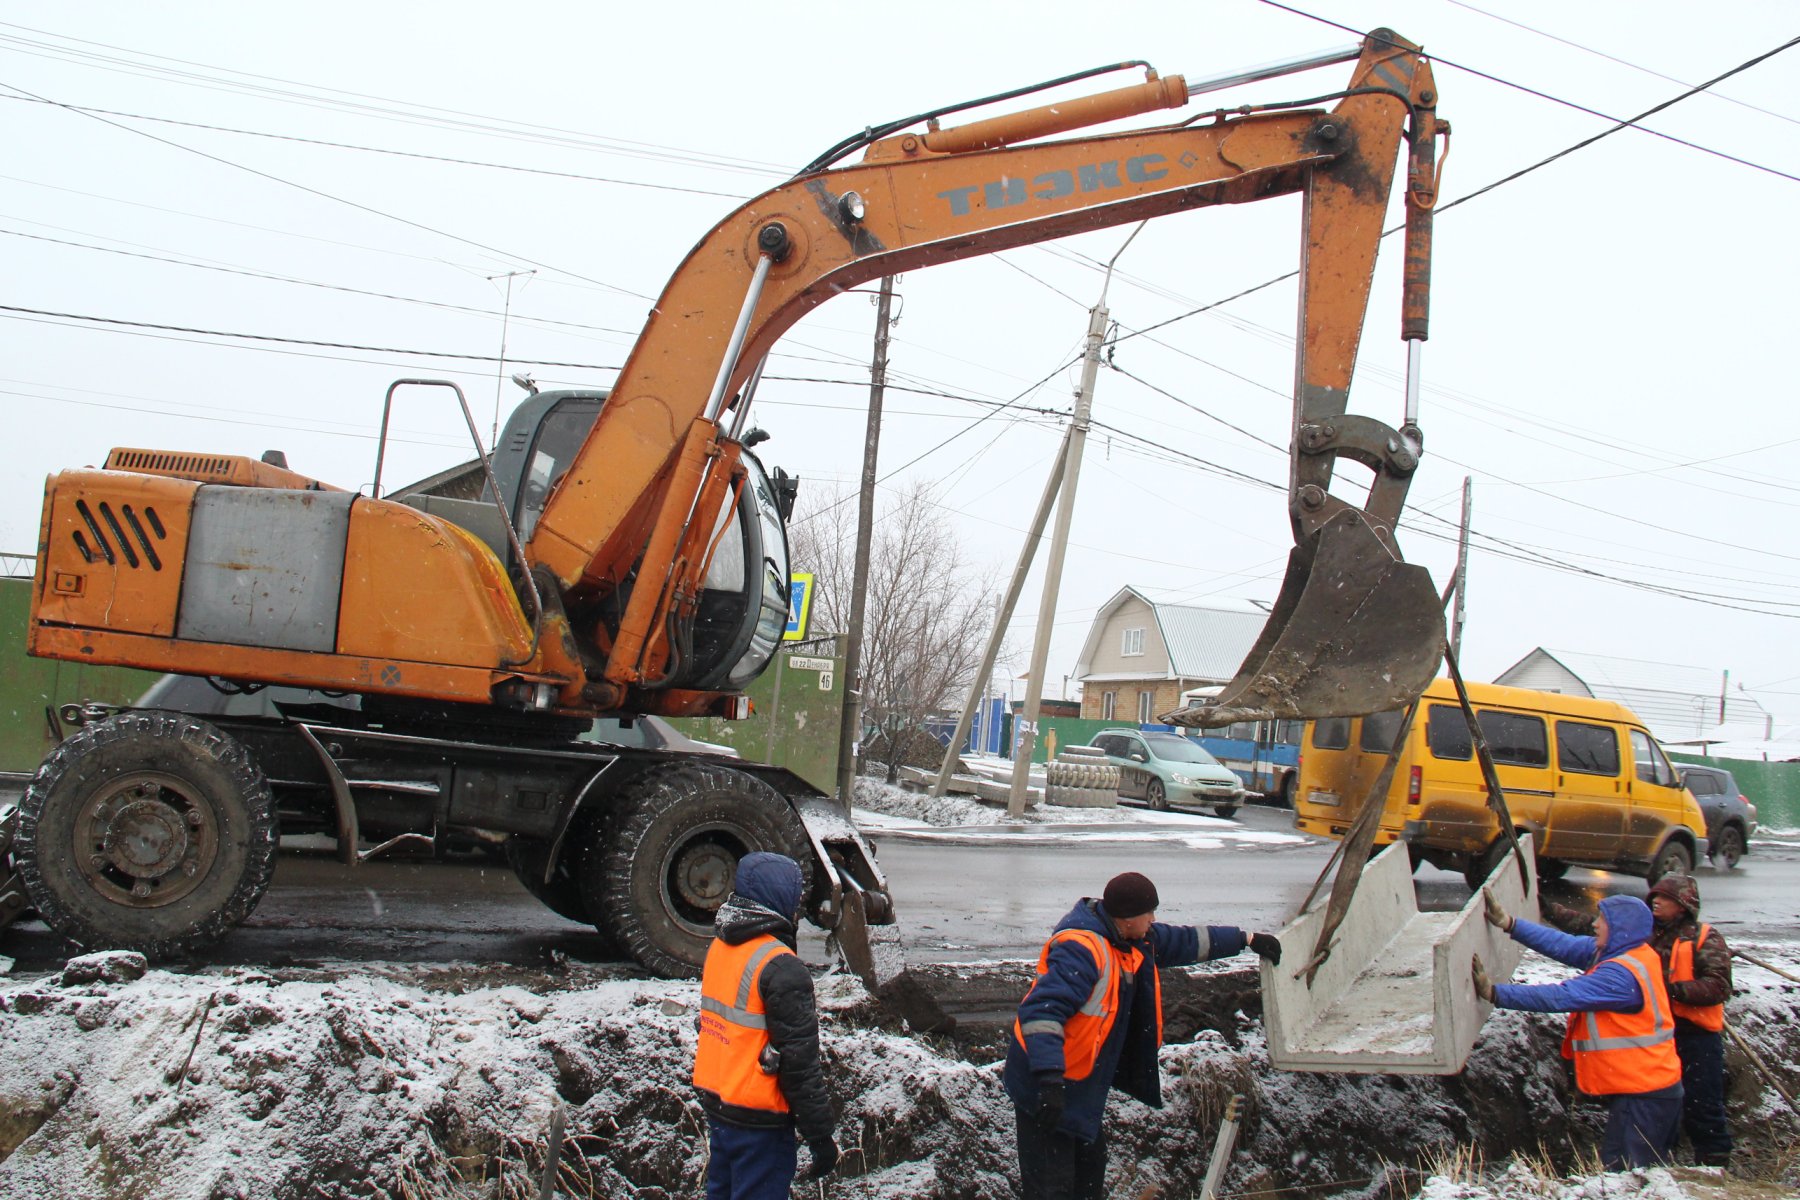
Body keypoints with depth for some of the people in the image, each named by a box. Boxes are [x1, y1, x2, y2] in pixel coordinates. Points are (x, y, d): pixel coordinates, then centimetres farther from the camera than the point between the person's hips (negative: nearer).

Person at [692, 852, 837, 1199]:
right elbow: (798, 1059, -21)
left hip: (715, 1103, 8)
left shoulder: (718, 947, 5)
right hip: (757, 1118, -8)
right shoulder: (779, 966, -22)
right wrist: (820, 1135, -14)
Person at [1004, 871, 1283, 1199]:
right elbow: (1041, 1009, -38)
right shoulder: (1081, 949, -29)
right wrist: (1050, 1079, -46)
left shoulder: (1136, 940, 3)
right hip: (1046, 1088, -10)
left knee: (1090, 1168, 21)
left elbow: (1185, 941, 18)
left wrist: (1246, 939, 21)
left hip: (1083, 1083, 10)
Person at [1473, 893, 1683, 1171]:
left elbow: (1560, 997, -28)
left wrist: (1494, 993, -28)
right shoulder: (1625, 952, 5)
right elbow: (1566, 946, 4)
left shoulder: (1621, 975, -24)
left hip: (1642, 1096, -10)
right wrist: (1509, 923, -1)